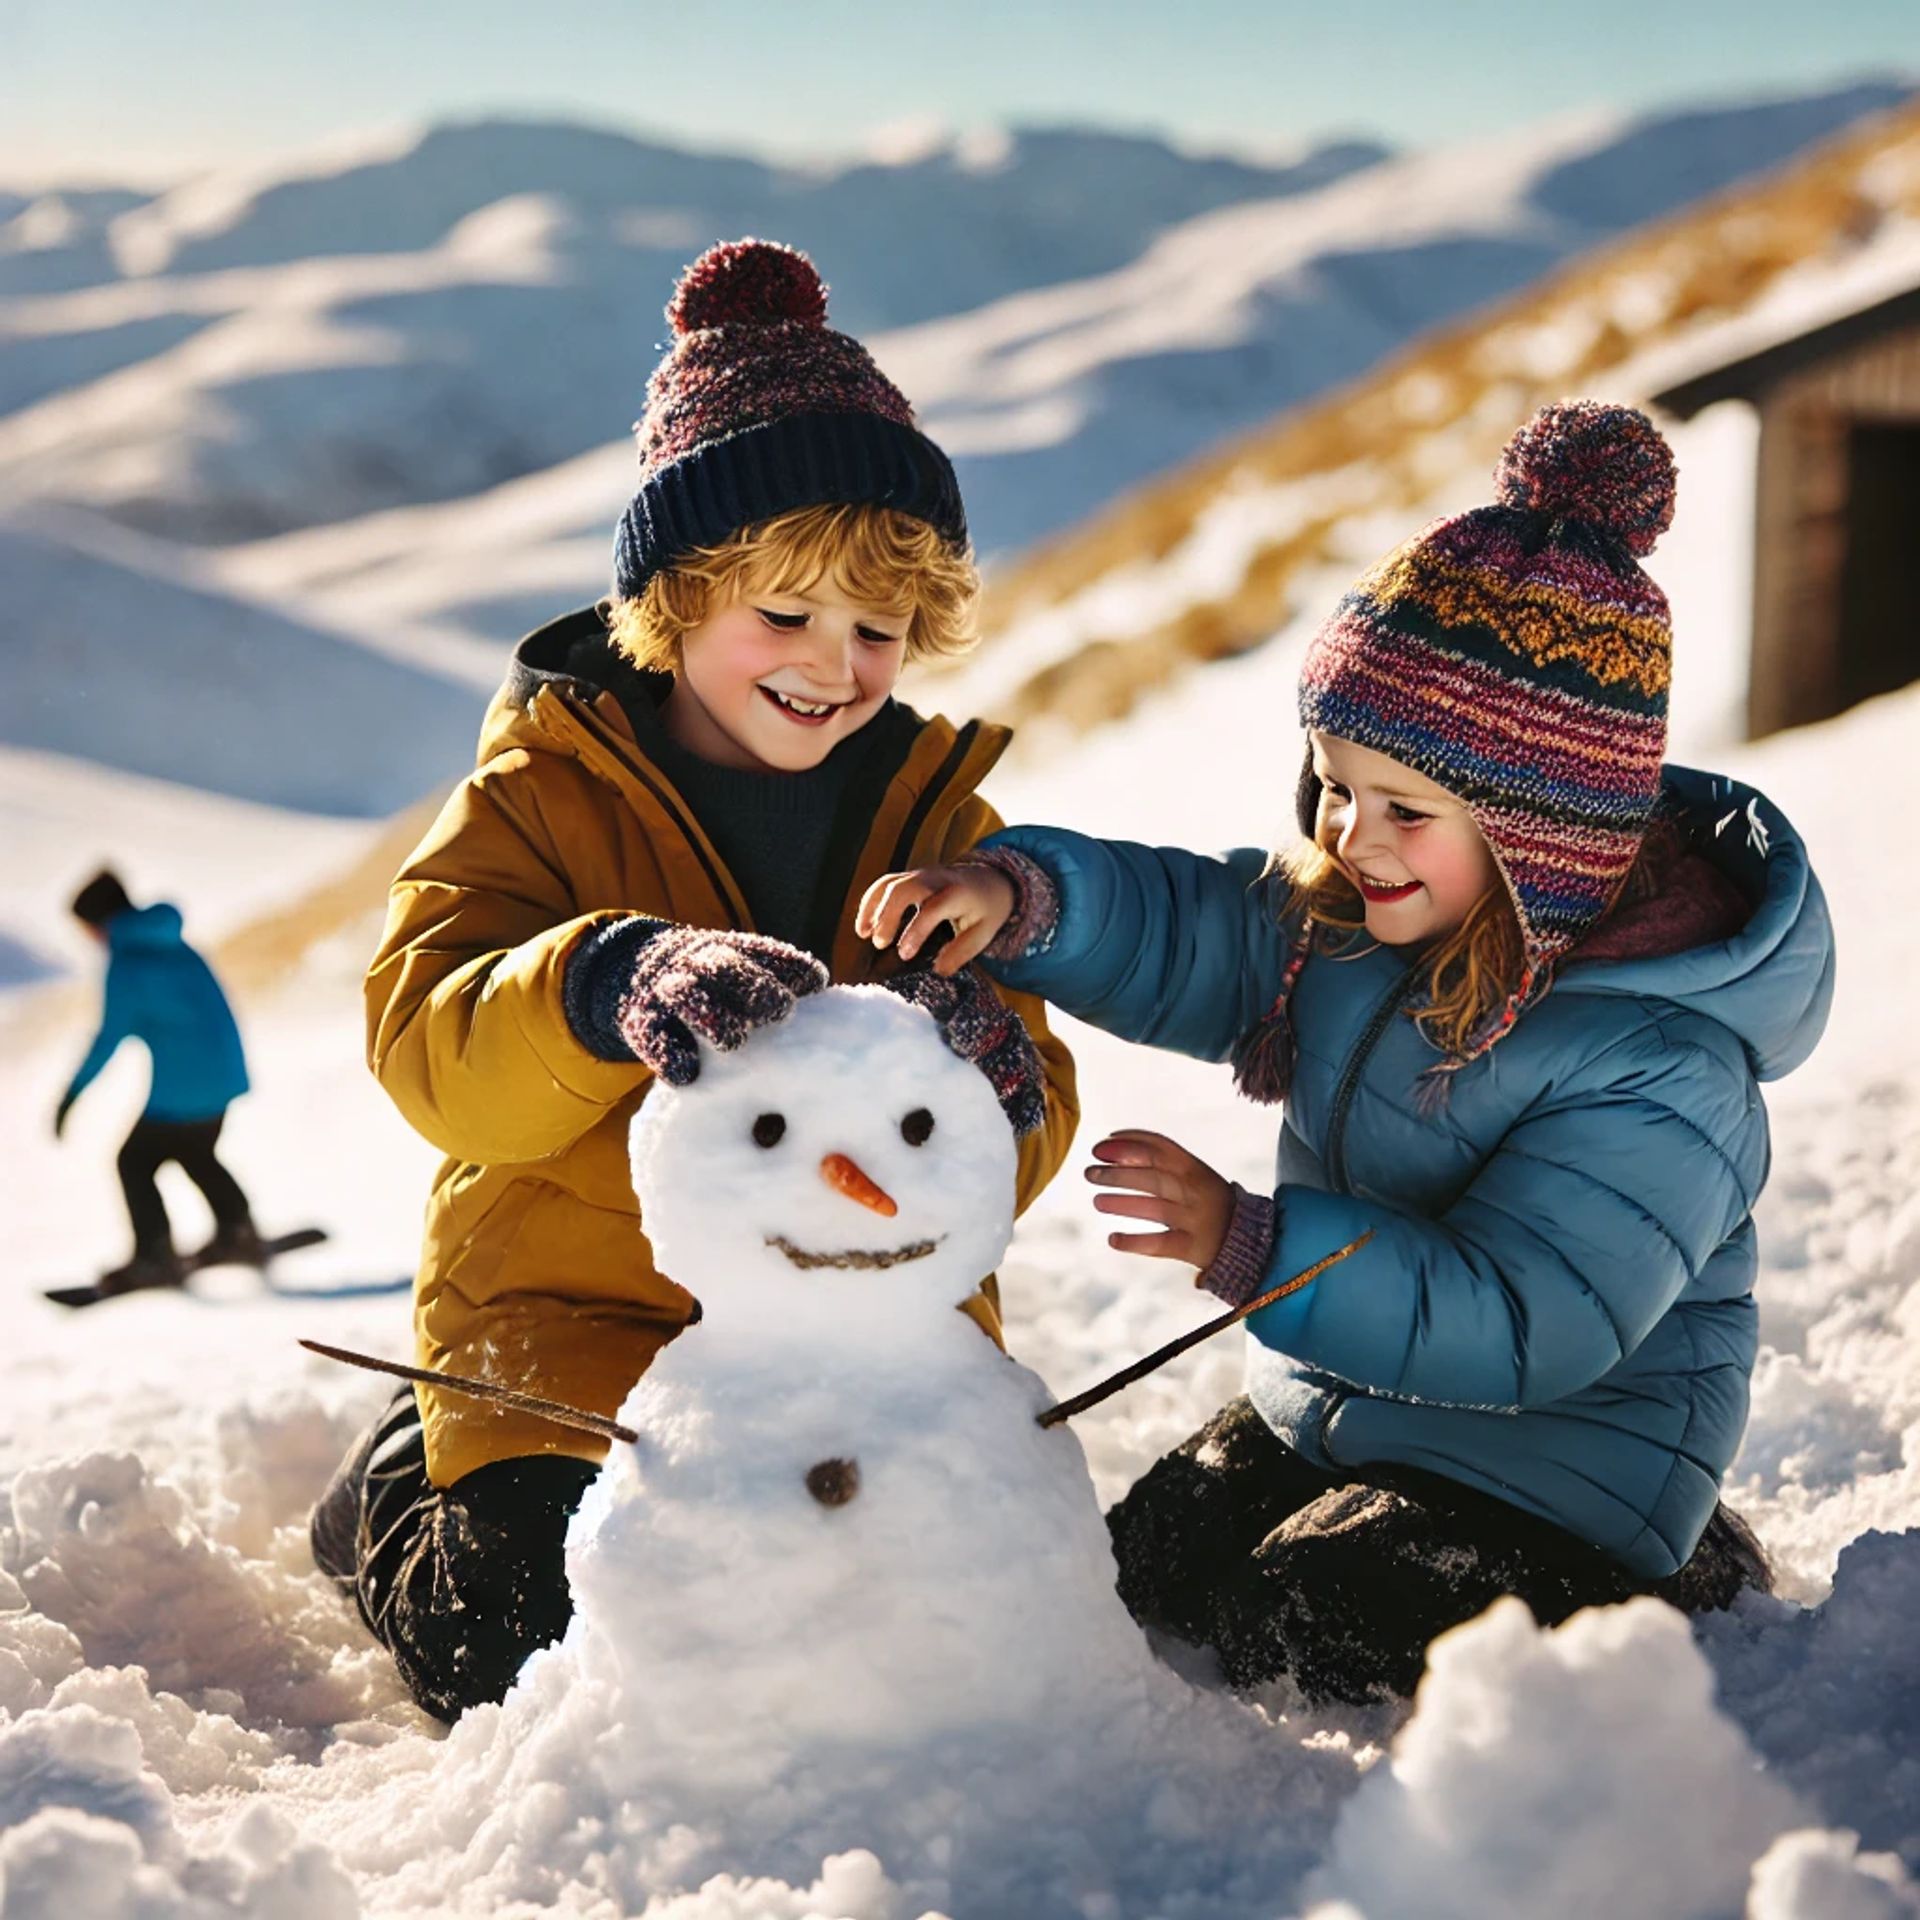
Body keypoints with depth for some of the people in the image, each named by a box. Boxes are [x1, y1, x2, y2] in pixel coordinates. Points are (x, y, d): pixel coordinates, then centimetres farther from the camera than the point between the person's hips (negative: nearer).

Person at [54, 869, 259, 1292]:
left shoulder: (127, 962, -12)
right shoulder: (172, 946, 12)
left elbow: (112, 1034, -16)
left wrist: (72, 1094, -10)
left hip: (182, 1087, -8)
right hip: (224, 1074, 8)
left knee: (135, 1161, 5)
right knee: (197, 1154, 29)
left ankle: (156, 1257, 2)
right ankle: (239, 1232, 33)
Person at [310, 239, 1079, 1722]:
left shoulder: (935, 820, 6)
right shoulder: (544, 793, -3)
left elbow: (1018, 1150, 0)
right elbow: (429, 1047, -19)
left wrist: (989, 1087, -27)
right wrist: (609, 986, -41)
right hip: (577, 1340, -2)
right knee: (544, 1641, -12)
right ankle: (406, 1493, 21)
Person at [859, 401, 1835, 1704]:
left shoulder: (1659, 1066, -30)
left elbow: (1525, 1325, -34)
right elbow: (1176, 933, -5)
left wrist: (1256, 1248, -43)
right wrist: (1020, 897, -28)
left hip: (1561, 1459, -8)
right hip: (1330, 1404, 8)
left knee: (1316, 1628, -20)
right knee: (1150, 1570, 8)